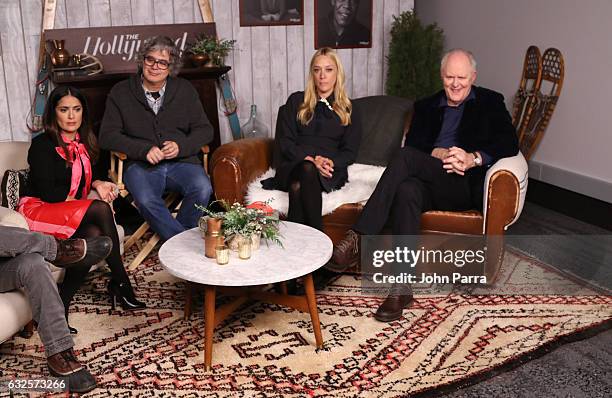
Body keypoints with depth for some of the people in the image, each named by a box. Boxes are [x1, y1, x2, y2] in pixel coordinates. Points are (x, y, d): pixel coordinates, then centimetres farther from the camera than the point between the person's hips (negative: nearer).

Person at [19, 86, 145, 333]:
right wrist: (94, 188, -10)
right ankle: (121, 283, -23)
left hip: (71, 211, 6)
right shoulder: (42, 145, -8)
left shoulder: (84, 143, 12)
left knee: (95, 235, -31)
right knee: (101, 210, -31)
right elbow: (48, 194, -14)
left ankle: (61, 303, -24)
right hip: (38, 211, -6)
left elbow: (91, 175, 22)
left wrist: (98, 184, -3)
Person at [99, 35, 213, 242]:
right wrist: (145, 149, -13)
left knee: (203, 189, -30)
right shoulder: (121, 92, 9)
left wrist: (181, 146, -11)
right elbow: (107, 136, 2)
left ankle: (175, 237, -9)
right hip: (140, 164, -1)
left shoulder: (185, 90, 14)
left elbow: (204, 130, 10)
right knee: (146, 200, -34)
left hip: (181, 161, 2)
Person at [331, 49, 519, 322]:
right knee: (406, 190, -35)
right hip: (429, 184, 3)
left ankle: (359, 238, -33)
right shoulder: (425, 107, 27)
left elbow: (510, 144, 3)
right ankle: (402, 287, -37)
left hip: (466, 185, -3)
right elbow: (413, 143, 11)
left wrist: (474, 158, -14)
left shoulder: (490, 102, 18)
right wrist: (438, 153, -11)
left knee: (406, 157, -29)